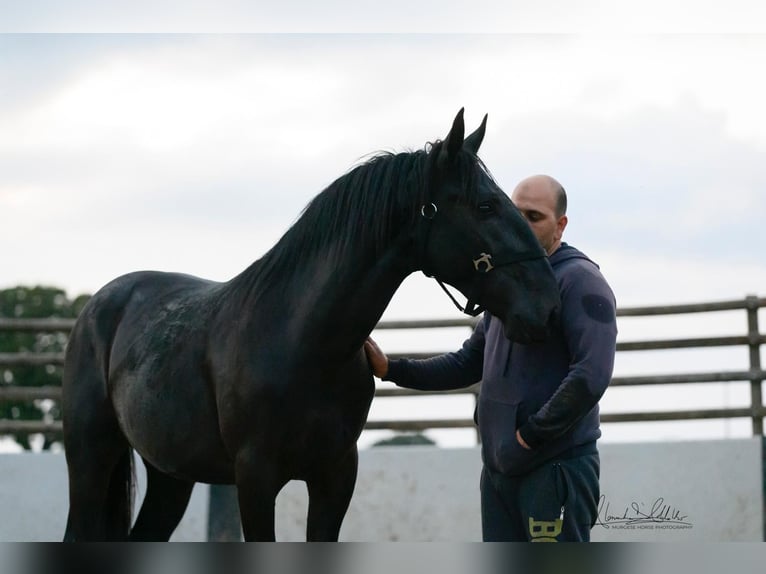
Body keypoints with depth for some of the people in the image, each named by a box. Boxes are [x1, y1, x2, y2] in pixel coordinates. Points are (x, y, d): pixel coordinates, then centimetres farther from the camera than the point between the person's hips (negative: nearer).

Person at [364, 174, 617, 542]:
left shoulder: (579, 280, -10)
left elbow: (590, 376, -22)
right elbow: (468, 363, 23)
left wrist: (530, 435, -18)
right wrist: (391, 369, 12)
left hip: (557, 468, -9)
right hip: (498, 469, 9)